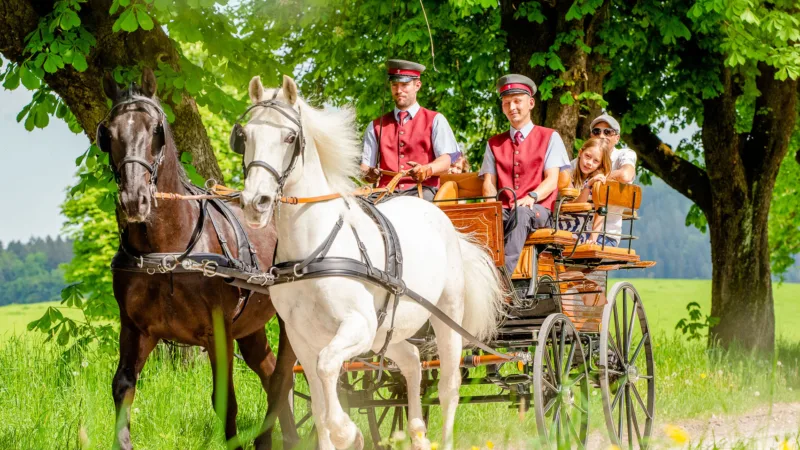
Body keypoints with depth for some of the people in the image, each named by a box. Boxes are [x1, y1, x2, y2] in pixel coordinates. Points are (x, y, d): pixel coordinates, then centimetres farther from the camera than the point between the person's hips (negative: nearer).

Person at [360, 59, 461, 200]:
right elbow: (366, 164, 14)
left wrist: (426, 170, -24)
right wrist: (368, 174, -13)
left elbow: (446, 160, 0)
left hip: (421, 190, -2)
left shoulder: (435, 121, 13)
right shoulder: (376, 126, 22)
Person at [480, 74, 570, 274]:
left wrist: (532, 197, -21)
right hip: (503, 210, 3)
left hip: (538, 210, -3)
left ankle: (505, 272, -56)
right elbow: (489, 183, 12)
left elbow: (552, 180, 1)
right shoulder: (494, 143, 22)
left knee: (521, 213, -40)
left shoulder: (550, 137, 12)